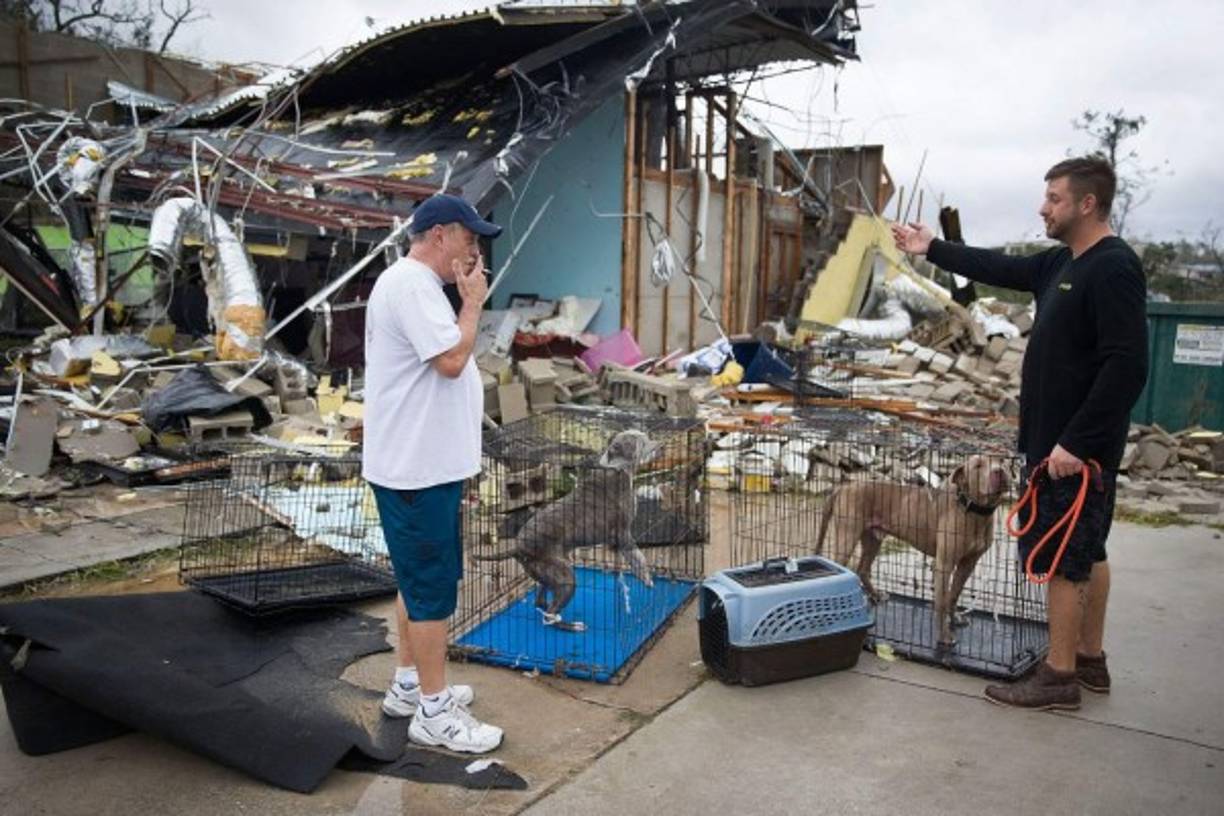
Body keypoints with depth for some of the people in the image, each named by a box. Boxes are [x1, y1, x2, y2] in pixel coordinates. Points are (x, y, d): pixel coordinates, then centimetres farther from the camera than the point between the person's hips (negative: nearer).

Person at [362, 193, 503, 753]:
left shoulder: (414, 284, 17)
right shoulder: (411, 285, -17)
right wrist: (473, 301, -13)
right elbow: (452, 360, -24)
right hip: (416, 470, -11)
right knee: (433, 587, -3)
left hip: (425, 465, 11)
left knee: (420, 580, 19)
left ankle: (410, 685, 32)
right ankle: (434, 712, 8)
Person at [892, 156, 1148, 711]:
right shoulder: (1061, 263, 9)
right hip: (1060, 438, 9)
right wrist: (933, 249, 27)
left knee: (1063, 557, -1)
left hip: (1077, 448, -9)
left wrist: (1075, 442, -25)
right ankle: (1090, 659, 29)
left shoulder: (1114, 269, -18)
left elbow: (1126, 367, -24)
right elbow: (1001, 269, 24)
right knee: (1086, 552, 16)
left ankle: (1059, 676, 10)